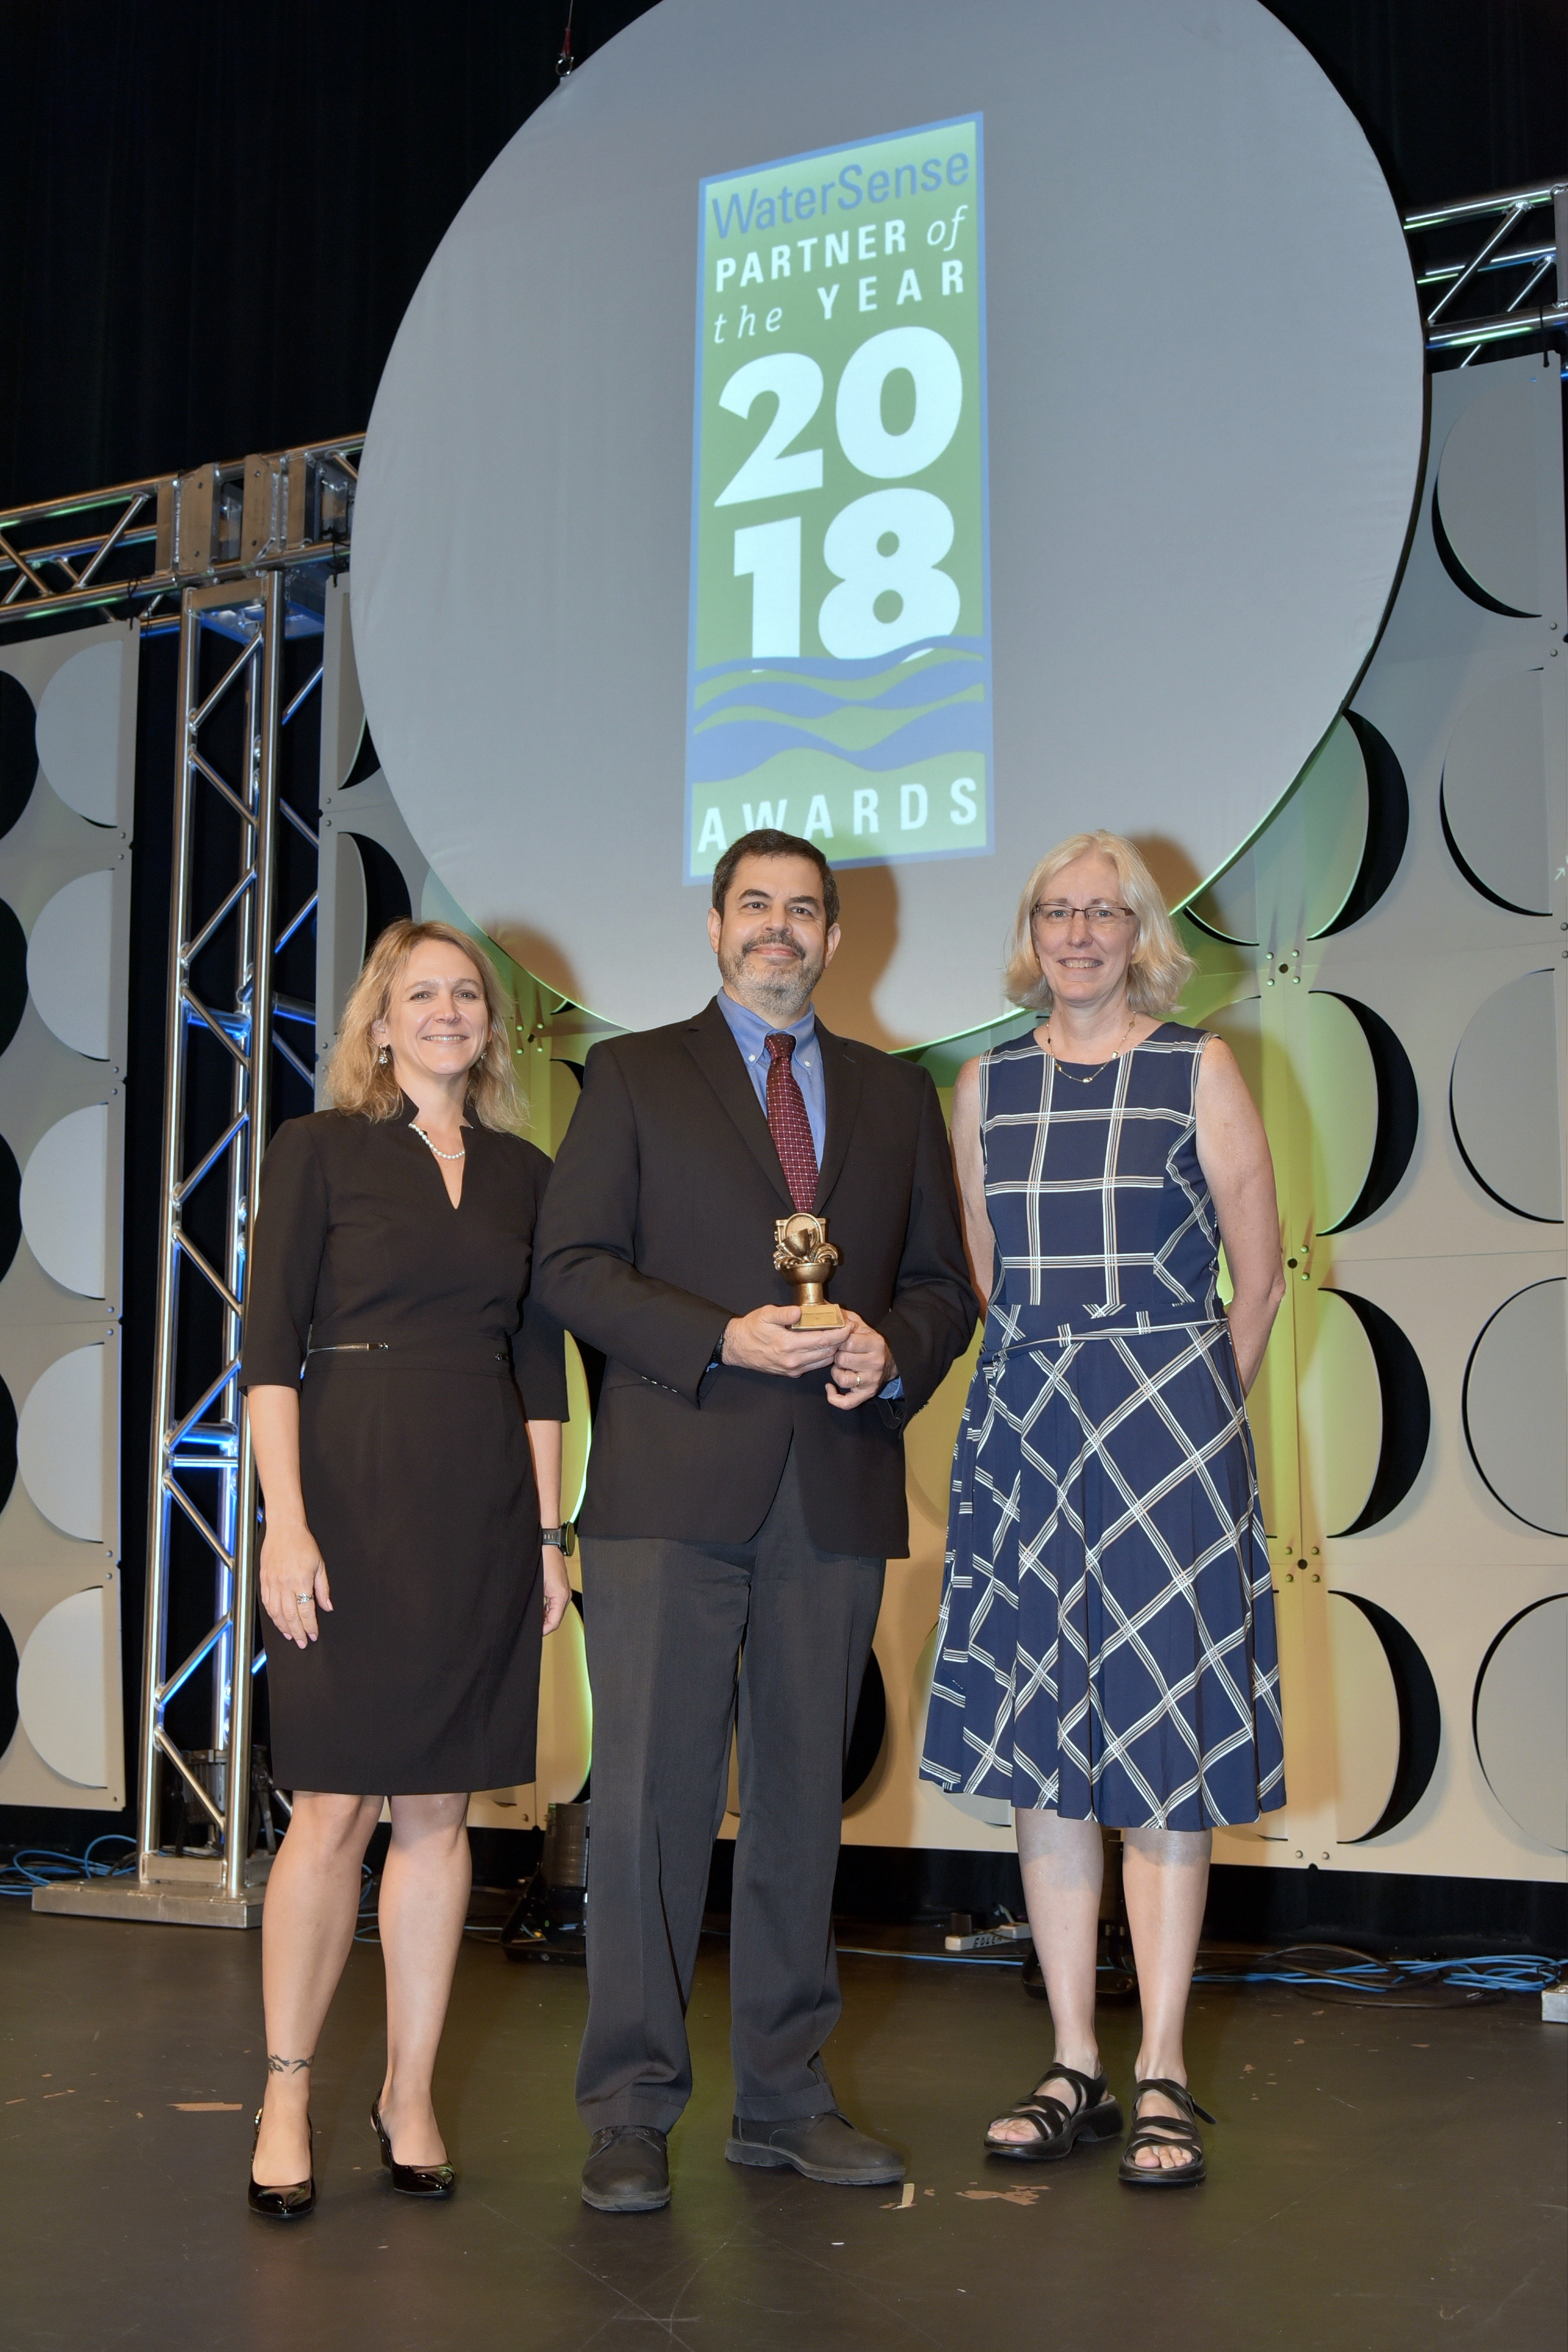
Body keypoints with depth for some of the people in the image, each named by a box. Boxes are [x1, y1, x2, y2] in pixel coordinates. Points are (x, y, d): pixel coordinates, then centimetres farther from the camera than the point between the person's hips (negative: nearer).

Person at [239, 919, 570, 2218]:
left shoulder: (522, 1171, 13)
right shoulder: (318, 1150, 2)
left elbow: (541, 1364, 13)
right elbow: (269, 1346, -4)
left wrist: (549, 1531, 8)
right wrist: (286, 1518, -13)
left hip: (483, 1511, 3)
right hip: (351, 1493, -3)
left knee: (439, 1809, 7)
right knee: (335, 1808, -2)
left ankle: (410, 2094, 18)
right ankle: (287, 2095, 12)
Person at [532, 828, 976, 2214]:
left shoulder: (896, 1096, 17)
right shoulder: (636, 1077, 8)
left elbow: (944, 1282, 16)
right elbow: (573, 1267, -1)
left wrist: (894, 1351, -6)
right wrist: (724, 1339, -14)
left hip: (837, 1489, 3)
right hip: (672, 1488, -3)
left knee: (803, 1799, 9)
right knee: (651, 1793, -4)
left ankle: (786, 2099, 20)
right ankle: (632, 2112, 6)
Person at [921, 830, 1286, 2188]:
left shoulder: (1200, 1070, 1)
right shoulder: (986, 1087, 10)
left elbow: (1258, 1274, 3)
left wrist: (1194, 1413, 7)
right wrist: (1049, 1395, 11)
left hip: (1170, 1422, -3)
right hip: (1022, 1431, 3)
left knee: (1167, 1736, -2)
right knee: (1041, 1737, 4)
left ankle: (1162, 2075, 7)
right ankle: (1074, 2067, 14)